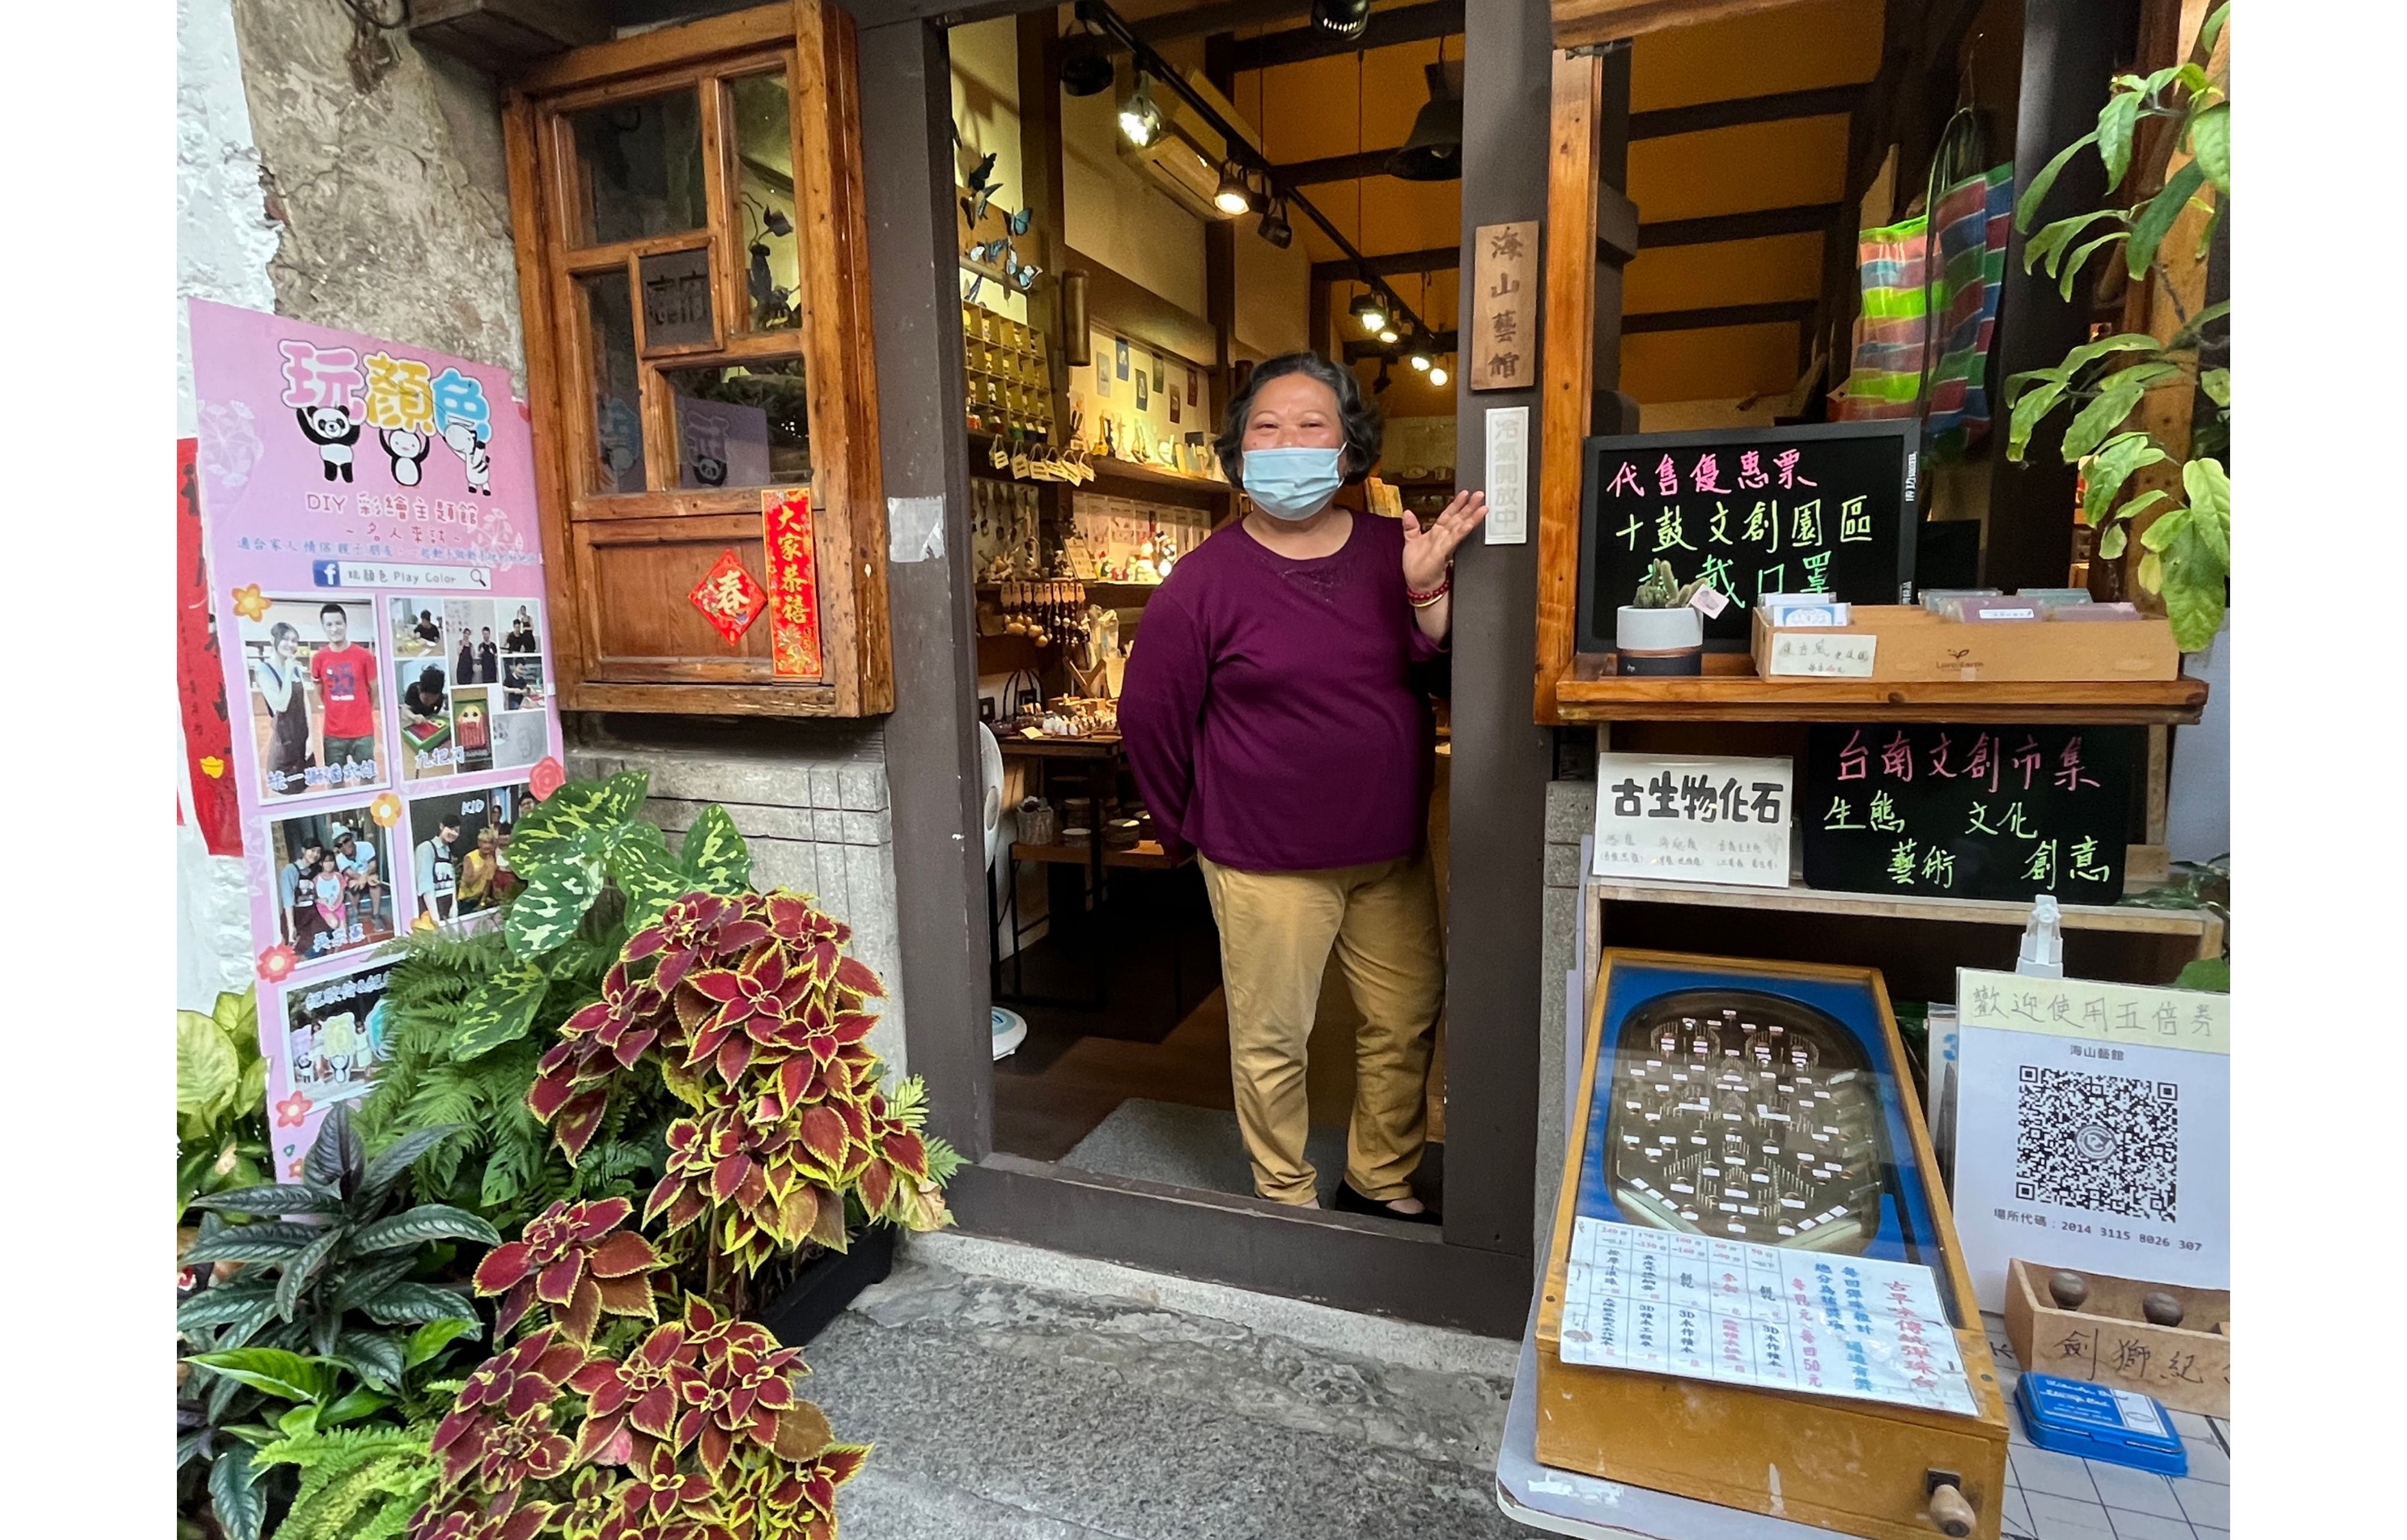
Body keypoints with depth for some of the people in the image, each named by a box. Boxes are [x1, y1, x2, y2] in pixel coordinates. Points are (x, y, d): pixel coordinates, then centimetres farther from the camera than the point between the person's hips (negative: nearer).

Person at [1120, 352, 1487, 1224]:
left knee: (1407, 1023, 16)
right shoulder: (1205, 580, -9)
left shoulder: (1398, 553, 1)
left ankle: (1382, 1183, 39)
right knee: (1272, 1041, 8)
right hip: (1268, 863, -4)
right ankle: (1287, 1199, 32)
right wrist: (1191, 827, 4)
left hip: (1394, 852, 4)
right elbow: (1149, 716, -3)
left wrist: (1428, 592, -19)